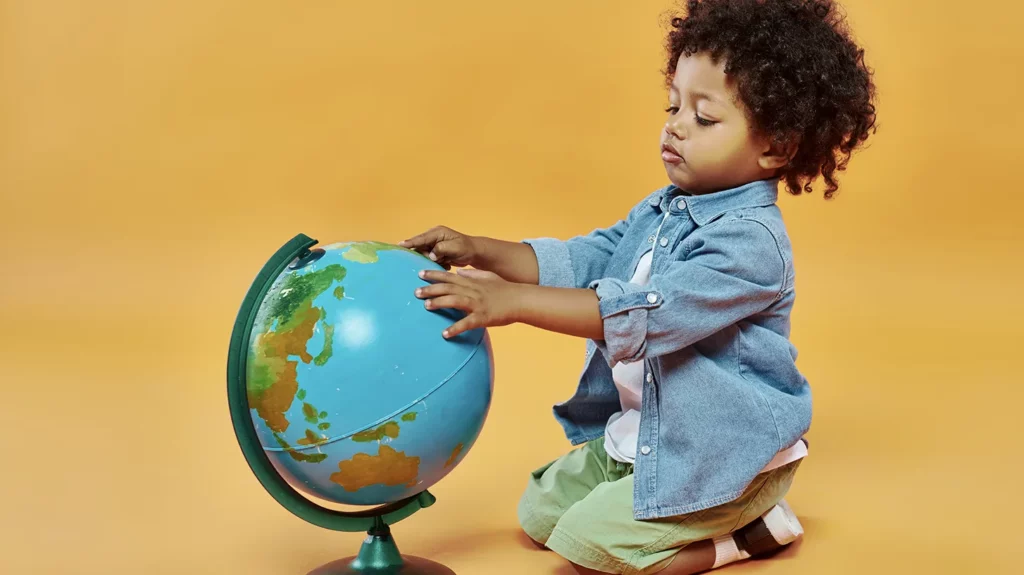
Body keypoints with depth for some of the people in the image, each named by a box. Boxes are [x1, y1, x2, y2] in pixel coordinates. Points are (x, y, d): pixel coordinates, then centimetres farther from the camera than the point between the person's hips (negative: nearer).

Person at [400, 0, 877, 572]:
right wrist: (477, 251, -13)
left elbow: (645, 313, -35)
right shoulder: (661, 210, 4)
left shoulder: (750, 239, -26)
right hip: (640, 434, 9)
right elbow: (579, 260, 2)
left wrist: (512, 301, -38)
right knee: (540, 512, 13)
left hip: (727, 455, -9)